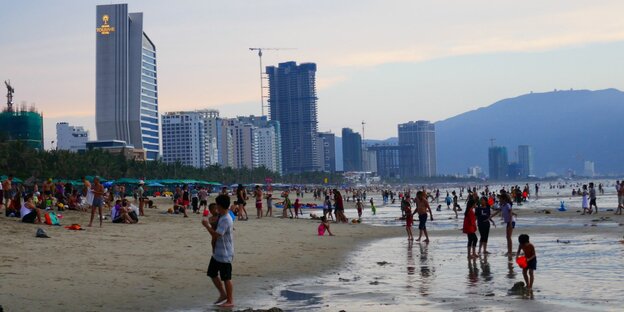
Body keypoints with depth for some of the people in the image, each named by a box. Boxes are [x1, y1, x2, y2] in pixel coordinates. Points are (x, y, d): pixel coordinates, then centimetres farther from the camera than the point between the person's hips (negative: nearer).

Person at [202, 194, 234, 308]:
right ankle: (223, 294, 29)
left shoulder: (226, 220, -23)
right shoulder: (221, 217, 8)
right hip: (217, 252, 10)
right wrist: (209, 225, 6)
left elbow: (216, 235, -27)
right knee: (212, 273, 17)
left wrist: (207, 225, -16)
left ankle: (230, 301, 11)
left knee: (226, 278, 0)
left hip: (225, 254, -10)